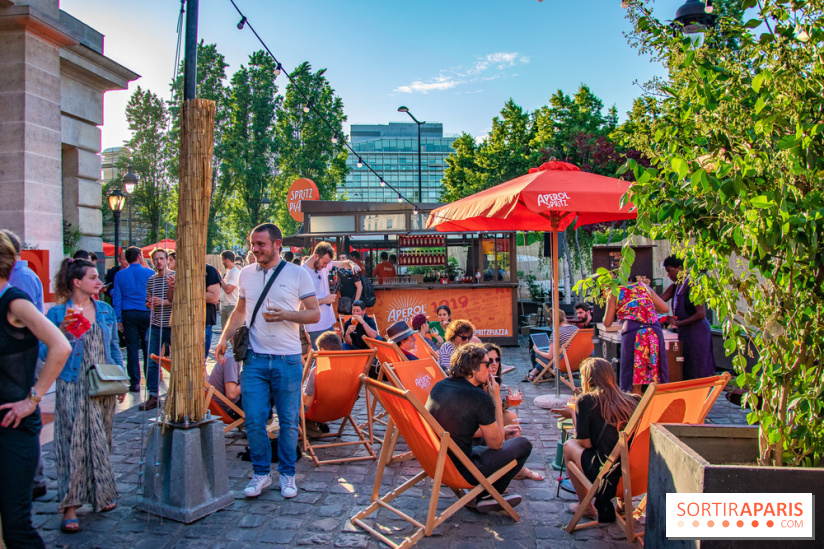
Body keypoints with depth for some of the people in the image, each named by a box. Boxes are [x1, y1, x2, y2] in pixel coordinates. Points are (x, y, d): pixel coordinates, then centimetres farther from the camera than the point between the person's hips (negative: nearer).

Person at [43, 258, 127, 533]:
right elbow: (46, 352, -7)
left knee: (101, 441, 12)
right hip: (73, 388, -4)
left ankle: (100, 494, 26)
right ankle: (70, 507, 4)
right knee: (74, 441, -4)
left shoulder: (106, 310, 9)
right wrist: (63, 331, -22)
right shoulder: (58, 313, -5)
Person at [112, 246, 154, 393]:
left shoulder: (120, 275, 4)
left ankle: (135, 383, 5)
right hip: (146, 314, -1)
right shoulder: (149, 273, -1)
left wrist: (118, 320, 5)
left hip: (128, 315, 1)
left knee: (132, 348, 4)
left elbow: (117, 298, 3)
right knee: (148, 348, 5)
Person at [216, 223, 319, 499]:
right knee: (254, 420, 1)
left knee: (289, 421, 7)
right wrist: (224, 338, 6)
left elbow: (315, 314, -2)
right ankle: (261, 473, 20)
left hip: (288, 360, -2)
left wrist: (285, 315, -18)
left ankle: (287, 474, 23)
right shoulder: (246, 274, 10)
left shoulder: (297, 274, -2)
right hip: (255, 359, 3)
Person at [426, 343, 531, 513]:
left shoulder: (440, 385, 4)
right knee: (523, 444, 6)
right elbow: (496, 443, -8)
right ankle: (486, 496, 14)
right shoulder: (480, 397, -19)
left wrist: (501, 430, 19)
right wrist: (497, 399, -4)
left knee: (490, 433, 27)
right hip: (459, 470, -8)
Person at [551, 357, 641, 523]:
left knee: (569, 446, 18)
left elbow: (586, 442, -7)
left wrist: (573, 414, 9)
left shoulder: (586, 400, -8)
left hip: (608, 475, -5)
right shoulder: (631, 400, 7)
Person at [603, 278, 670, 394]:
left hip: (632, 332, -3)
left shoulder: (614, 294, 12)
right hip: (655, 331, 3)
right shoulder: (644, 286, 20)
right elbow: (665, 308, 19)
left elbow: (607, 323, 13)